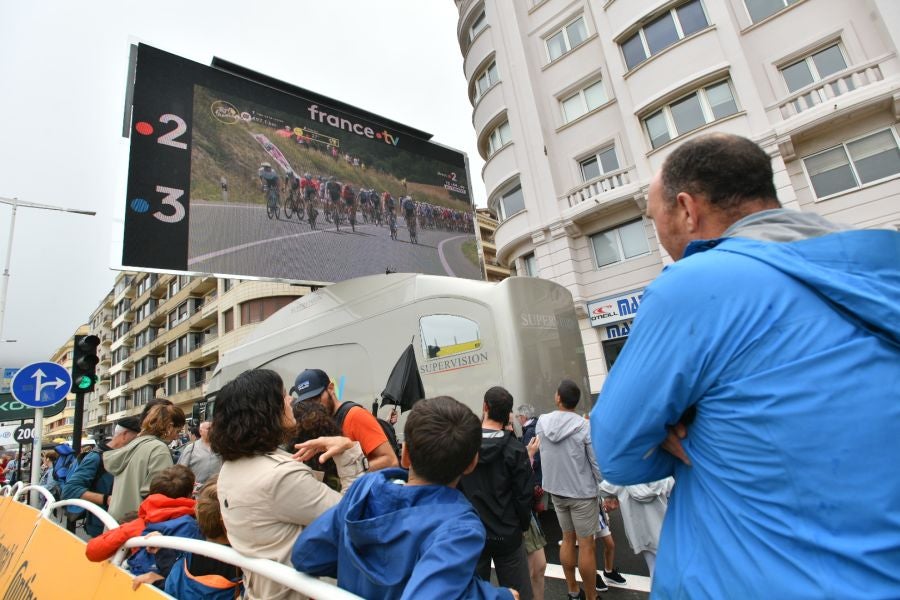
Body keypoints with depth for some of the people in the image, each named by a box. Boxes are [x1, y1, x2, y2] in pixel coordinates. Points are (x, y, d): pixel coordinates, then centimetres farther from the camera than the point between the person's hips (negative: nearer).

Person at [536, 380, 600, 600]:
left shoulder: (541, 422, -8)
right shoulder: (585, 427, -20)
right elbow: (598, 465, -14)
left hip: (556, 490, 4)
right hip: (583, 493, -4)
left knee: (567, 539, 19)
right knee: (586, 545, 8)